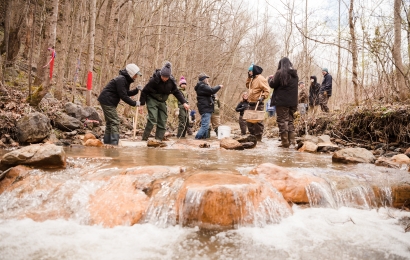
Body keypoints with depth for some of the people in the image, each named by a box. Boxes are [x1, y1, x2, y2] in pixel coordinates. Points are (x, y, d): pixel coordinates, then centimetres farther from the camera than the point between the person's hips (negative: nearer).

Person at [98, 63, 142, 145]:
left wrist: (136, 90, 2)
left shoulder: (126, 80, 12)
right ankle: (114, 142, -13)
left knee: (109, 122, 15)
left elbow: (127, 93, 17)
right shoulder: (121, 80, -19)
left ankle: (107, 142, 22)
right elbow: (123, 96, -22)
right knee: (115, 121, -12)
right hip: (107, 101, -11)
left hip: (108, 102, 11)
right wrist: (134, 103, -17)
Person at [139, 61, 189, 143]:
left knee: (163, 121, -1)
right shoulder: (154, 80, -22)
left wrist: (184, 102, -4)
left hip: (162, 102, 5)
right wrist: (142, 104, -12)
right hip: (152, 100, -5)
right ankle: (144, 139, -10)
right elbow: (145, 91, -13)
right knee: (152, 119, -18)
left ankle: (159, 139, 4)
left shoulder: (171, 81, -9)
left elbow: (177, 92, 5)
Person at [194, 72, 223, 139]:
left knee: (205, 126, 13)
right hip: (205, 109, -11)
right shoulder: (202, 86, -13)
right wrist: (219, 86, -9)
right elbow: (212, 91, -24)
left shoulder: (202, 86, 21)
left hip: (206, 109, 11)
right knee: (205, 126, -16)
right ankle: (197, 138, -17)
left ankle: (203, 138, 16)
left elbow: (209, 92, 22)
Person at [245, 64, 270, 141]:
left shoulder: (261, 79, -11)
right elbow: (248, 86, 26)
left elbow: (267, 91, -14)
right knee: (249, 121, 13)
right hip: (251, 104, 10)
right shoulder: (253, 79, 17)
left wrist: (262, 97, -28)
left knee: (257, 122, -8)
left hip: (258, 104, -10)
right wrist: (249, 77, 16)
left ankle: (258, 138, -2)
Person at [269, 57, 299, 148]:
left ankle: (285, 142, 0)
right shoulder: (294, 74, 9)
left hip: (282, 101, -6)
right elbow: (294, 86, 16)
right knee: (290, 120, 16)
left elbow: (272, 85, -8)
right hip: (293, 101, 6)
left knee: (282, 121, 1)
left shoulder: (280, 73, -10)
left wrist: (272, 79, 11)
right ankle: (292, 140, 13)